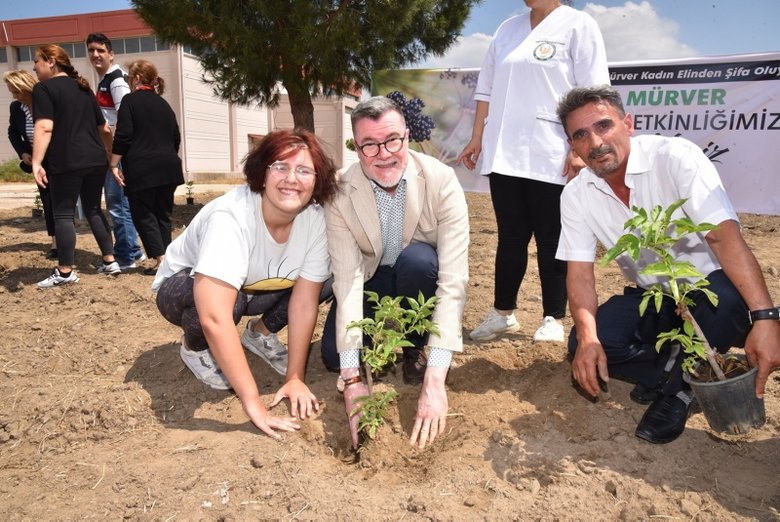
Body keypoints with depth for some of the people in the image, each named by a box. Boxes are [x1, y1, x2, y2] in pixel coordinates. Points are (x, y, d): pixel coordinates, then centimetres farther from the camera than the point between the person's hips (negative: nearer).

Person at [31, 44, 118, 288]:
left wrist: (36, 162, -21)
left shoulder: (43, 89, -3)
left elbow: (44, 128, -17)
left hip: (66, 161, -7)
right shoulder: (83, 88, 19)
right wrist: (113, 155, 33)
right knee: (94, 210, 15)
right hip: (96, 159, 7)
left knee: (63, 214, 0)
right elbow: (104, 128, 22)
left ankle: (65, 272, 3)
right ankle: (110, 261, 14)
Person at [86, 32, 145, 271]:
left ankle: (124, 256, 3)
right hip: (113, 149, 10)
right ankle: (133, 251, 24)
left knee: (117, 203, -6)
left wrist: (112, 149, -20)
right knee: (121, 202, 15)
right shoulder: (105, 80, 18)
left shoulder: (116, 79, -12)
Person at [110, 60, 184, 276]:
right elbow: (176, 138, 20)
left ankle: (161, 260, -7)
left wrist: (114, 164, -6)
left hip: (142, 169, -6)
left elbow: (122, 137, -10)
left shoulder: (130, 101, -2)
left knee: (143, 215, 1)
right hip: (168, 168, 6)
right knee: (163, 215, 11)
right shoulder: (164, 104, 17)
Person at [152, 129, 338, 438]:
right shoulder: (231, 217, -38)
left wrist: (295, 378, -22)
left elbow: (304, 302, -19)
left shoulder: (316, 218, -22)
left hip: (254, 289, 5)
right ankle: (194, 346, -3)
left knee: (327, 280, -18)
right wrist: (252, 402, -45)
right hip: (184, 287, -4)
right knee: (232, 299, -38)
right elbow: (214, 317, -45)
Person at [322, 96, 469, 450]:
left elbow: (453, 279, -33)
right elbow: (348, 279, -27)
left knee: (417, 258, -35)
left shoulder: (441, 181, -27)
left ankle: (414, 347, -7)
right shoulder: (341, 195, -22)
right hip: (371, 279, 2)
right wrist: (352, 378, -35)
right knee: (333, 354, -18)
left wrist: (435, 380, -40)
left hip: (420, 273, -1)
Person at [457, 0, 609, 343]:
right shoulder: (507, 29, 18)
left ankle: (553, 320, 13)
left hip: (551, 158, -5)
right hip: (503, 156, 5)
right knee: (510, 238, 10)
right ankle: (503, 313, 21)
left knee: (551, 242, 2)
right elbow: (487, 88, 19)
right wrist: (477, 138, 13)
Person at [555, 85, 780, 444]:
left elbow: (725, 235, -29)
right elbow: (580, 272, -9)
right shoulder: (576, 195, -6)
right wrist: (587, 338, -28)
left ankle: (677, 389, -9)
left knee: (727, 299, -37)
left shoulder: (676, 157, -19)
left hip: (706, 288, -3)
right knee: (583, 345, -21)